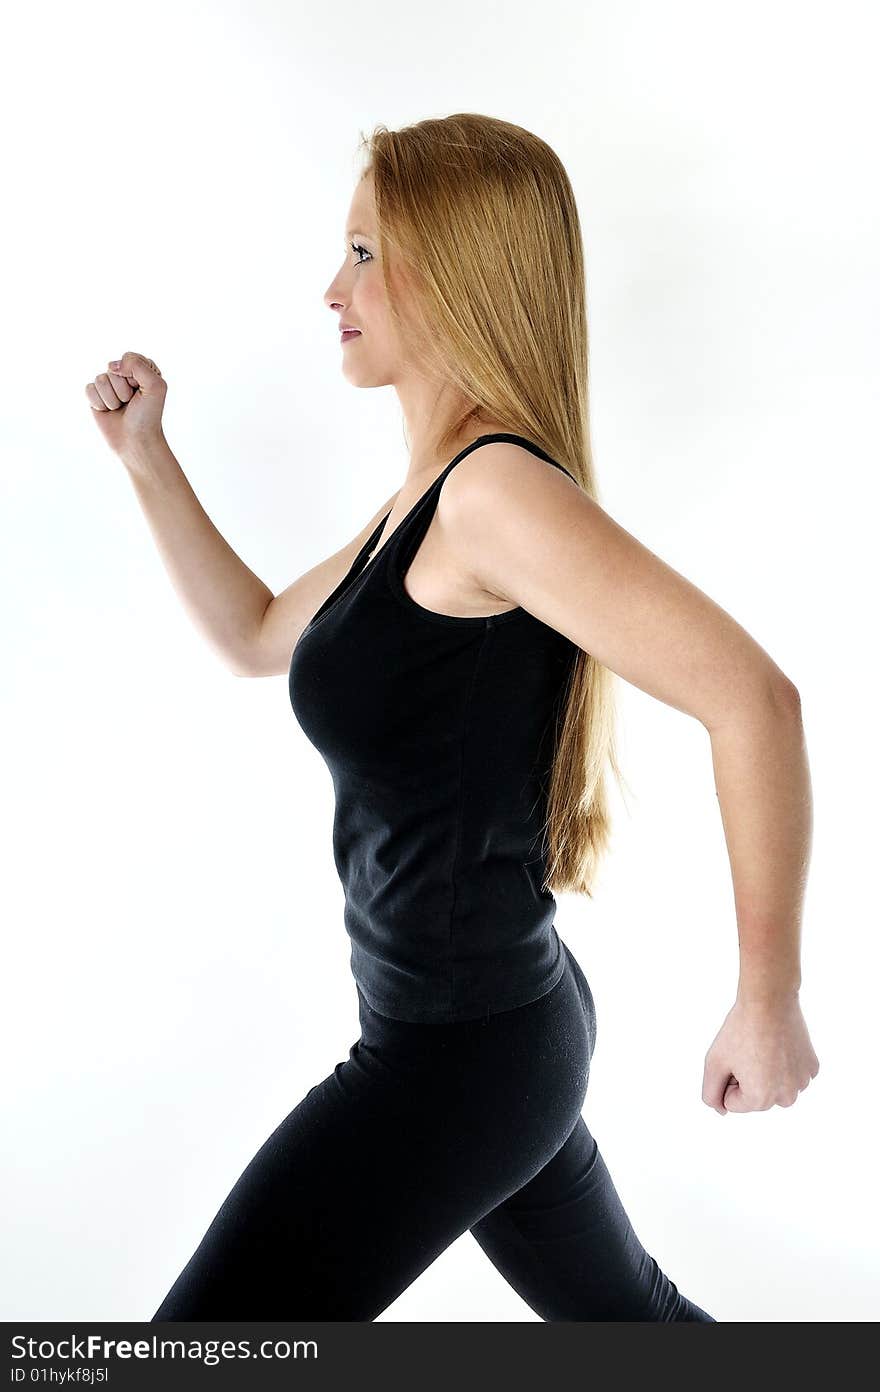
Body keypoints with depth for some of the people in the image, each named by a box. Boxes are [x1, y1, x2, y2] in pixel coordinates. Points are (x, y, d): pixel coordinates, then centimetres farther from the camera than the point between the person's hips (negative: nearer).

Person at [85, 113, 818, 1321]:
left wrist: (770, 999, -21)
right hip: (502, 1015, 10)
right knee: (627, 1311, 27)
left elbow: (750, 697, -27)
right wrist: (143, 455, 12)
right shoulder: (424, 503, 7)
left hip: (458, 1048, -10)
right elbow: (256, 638, 18)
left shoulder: (498, 489, -22)